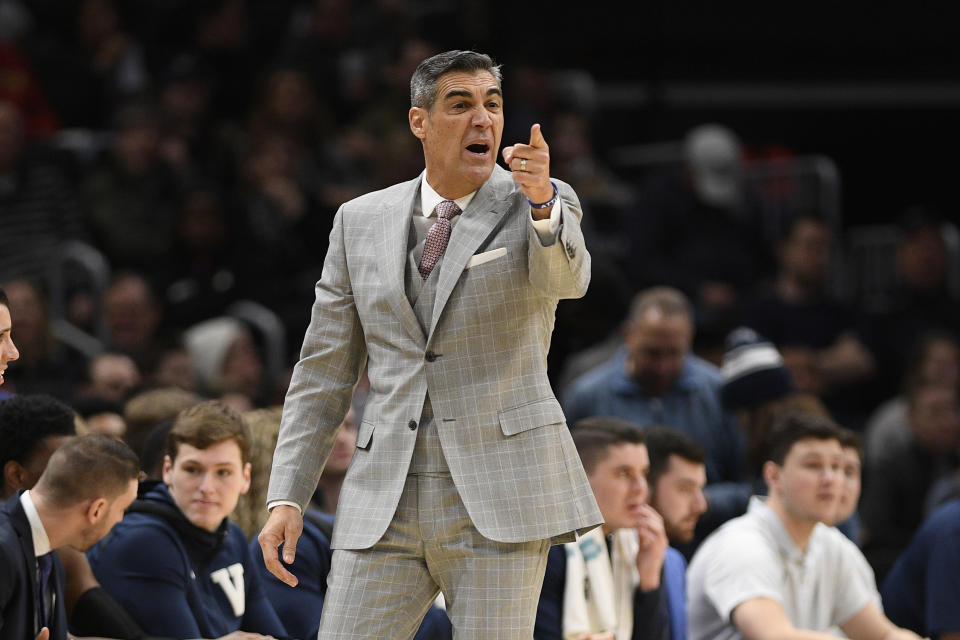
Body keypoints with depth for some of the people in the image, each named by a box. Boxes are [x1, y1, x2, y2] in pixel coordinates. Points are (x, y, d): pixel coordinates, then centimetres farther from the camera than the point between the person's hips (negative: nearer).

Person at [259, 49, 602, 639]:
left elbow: (565, 279, -22)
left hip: (499, 493, -3)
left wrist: (541, 201, -44)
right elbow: (324, 374, 12)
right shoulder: (362, 222, 10)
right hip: (388, 499, 3)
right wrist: (286, 498, 4)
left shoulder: (540, 204, 2)